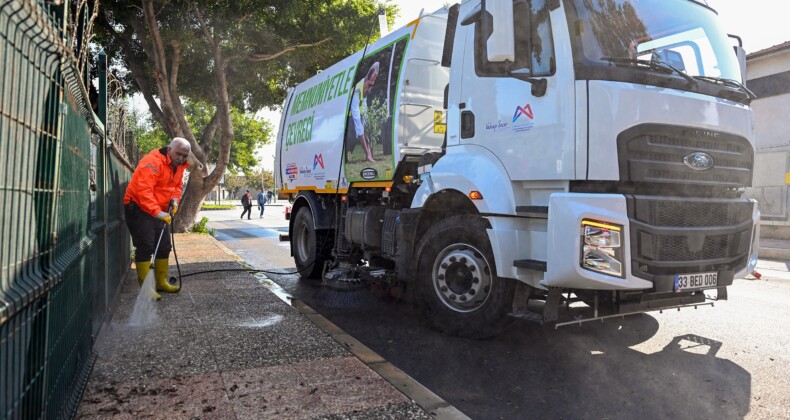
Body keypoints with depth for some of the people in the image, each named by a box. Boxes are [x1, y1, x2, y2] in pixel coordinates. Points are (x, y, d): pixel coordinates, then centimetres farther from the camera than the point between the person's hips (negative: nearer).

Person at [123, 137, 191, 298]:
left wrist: (175, 199, -6)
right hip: (139, 208, -9)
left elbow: (178, 185, 16)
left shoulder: (178, 166, 6)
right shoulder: (153, 162, -24)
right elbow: (144, 190, -32)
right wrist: (157, 212, -38)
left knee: (164, 246, 12)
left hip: (159, 211, 9)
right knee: (145, 247, -12)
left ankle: (161, 282, 24)